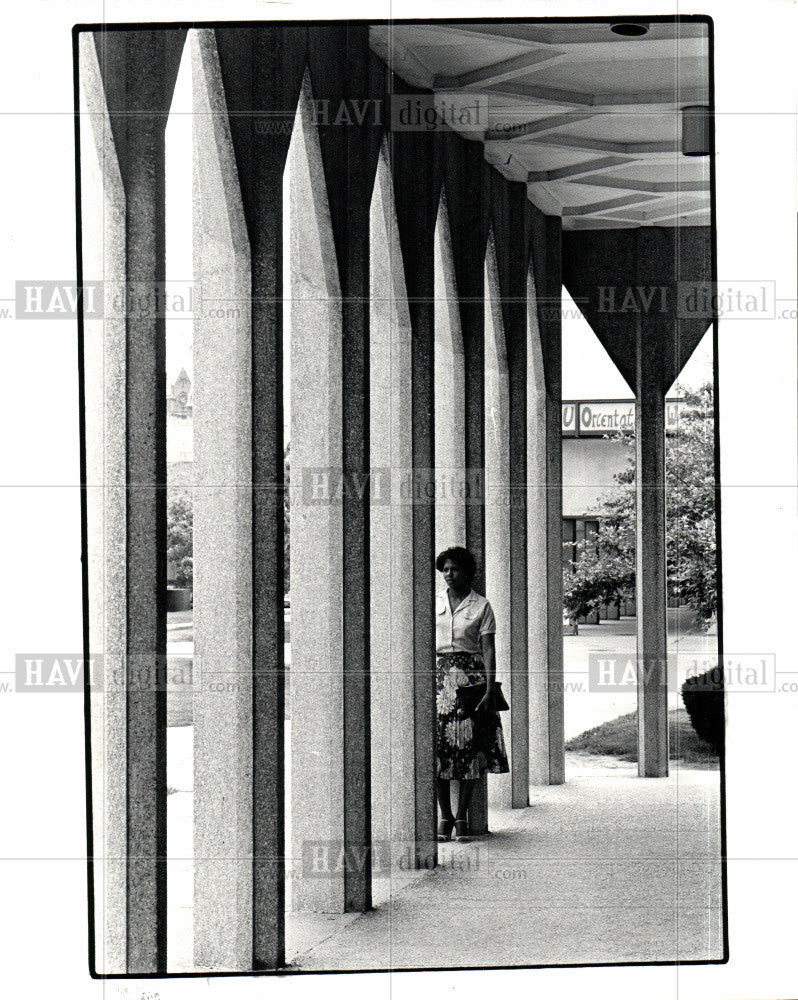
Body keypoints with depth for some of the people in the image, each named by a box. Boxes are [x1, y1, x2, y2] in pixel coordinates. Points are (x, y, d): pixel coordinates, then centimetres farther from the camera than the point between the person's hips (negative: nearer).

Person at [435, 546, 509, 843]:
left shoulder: (481, 606, 3)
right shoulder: (433, 603, 10)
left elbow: (488, 650, -1)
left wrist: (490, 690, -9)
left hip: (470, 674, -2)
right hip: (438, 675, 2)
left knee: (469, 748, -2)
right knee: (438, 746, -3)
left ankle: (462, 817, 5)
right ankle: (444, 816, 6)